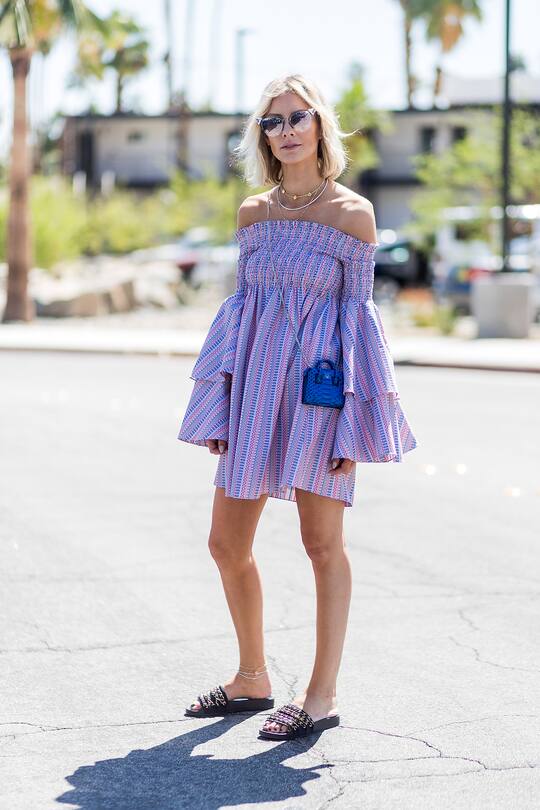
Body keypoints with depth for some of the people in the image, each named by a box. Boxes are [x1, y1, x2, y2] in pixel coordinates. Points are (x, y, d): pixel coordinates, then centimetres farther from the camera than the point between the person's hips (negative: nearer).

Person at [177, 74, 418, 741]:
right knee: (226, 544, 8)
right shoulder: (253, 212, 10)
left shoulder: (352, 214, -4)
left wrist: (350, 413, -9)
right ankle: (252, 679, 25)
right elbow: (242, 305, 13)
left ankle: (322, 695, 7)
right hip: (257, 385, 5)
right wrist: (221, 407, 9)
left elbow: (355, 311, -4)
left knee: (322, 542, -2)